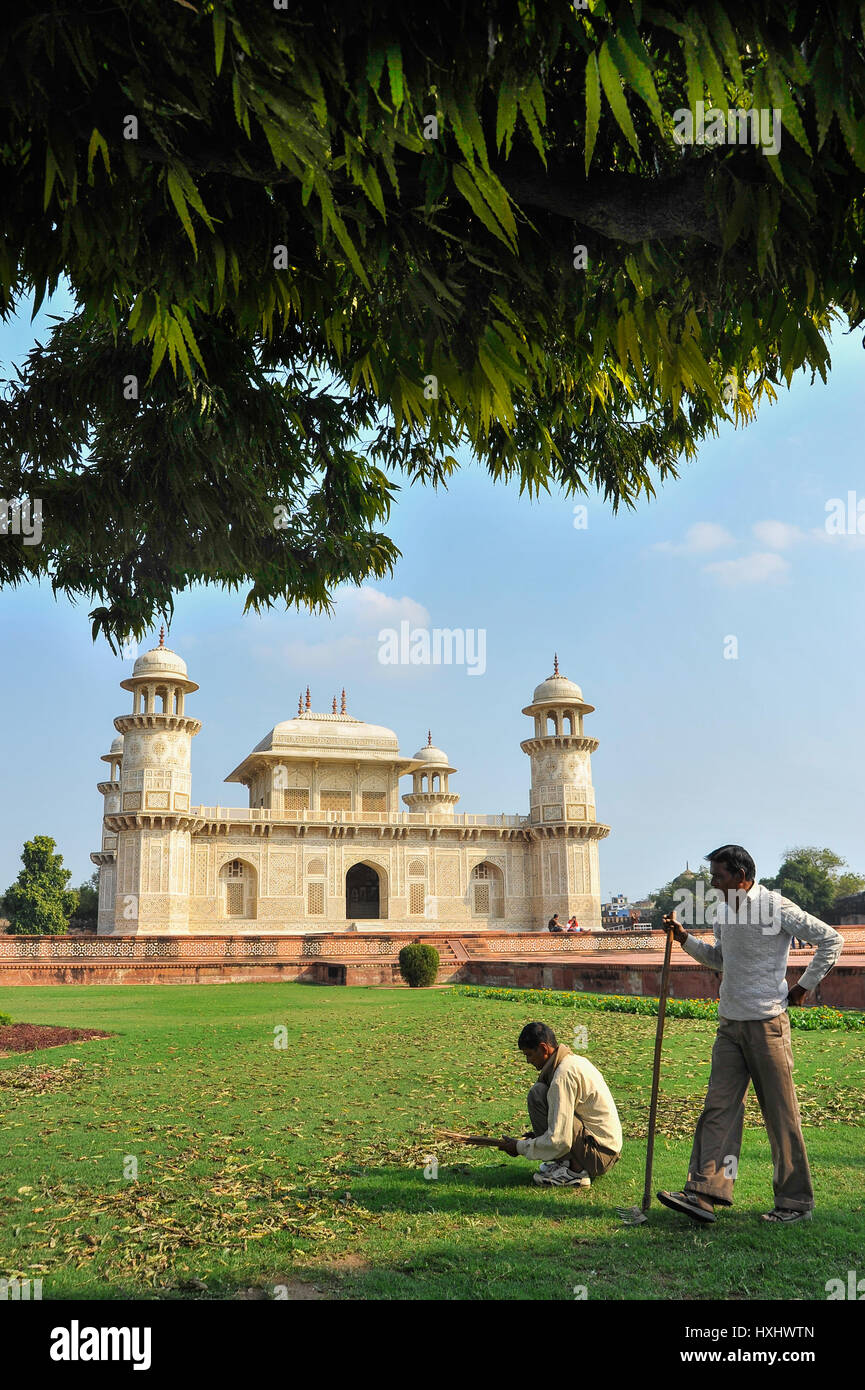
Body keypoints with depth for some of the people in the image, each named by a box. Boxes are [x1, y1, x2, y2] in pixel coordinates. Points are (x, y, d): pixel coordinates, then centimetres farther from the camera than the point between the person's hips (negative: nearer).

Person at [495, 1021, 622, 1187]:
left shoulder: (563, 1075, -20)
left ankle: (574, 1172, -12)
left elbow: (558, 1140, -22)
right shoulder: (575, 1060, 11)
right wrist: (532, 1135, 15)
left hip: (597, 1157, -10)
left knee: (537, 1094, -16)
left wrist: (519, 1147, -9)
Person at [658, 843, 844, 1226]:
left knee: (781, 1115, 1)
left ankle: (795, 1202, 12)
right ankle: (704, 1192, 1)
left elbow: (831, 939, -9)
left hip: (767, 1024, -7)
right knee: (718, 1108, 2)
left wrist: (805, 985, -7)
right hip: (730, 1025, 7)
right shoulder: (723, 912, 11)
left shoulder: (775, 907, -12)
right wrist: (684, 938, 13)